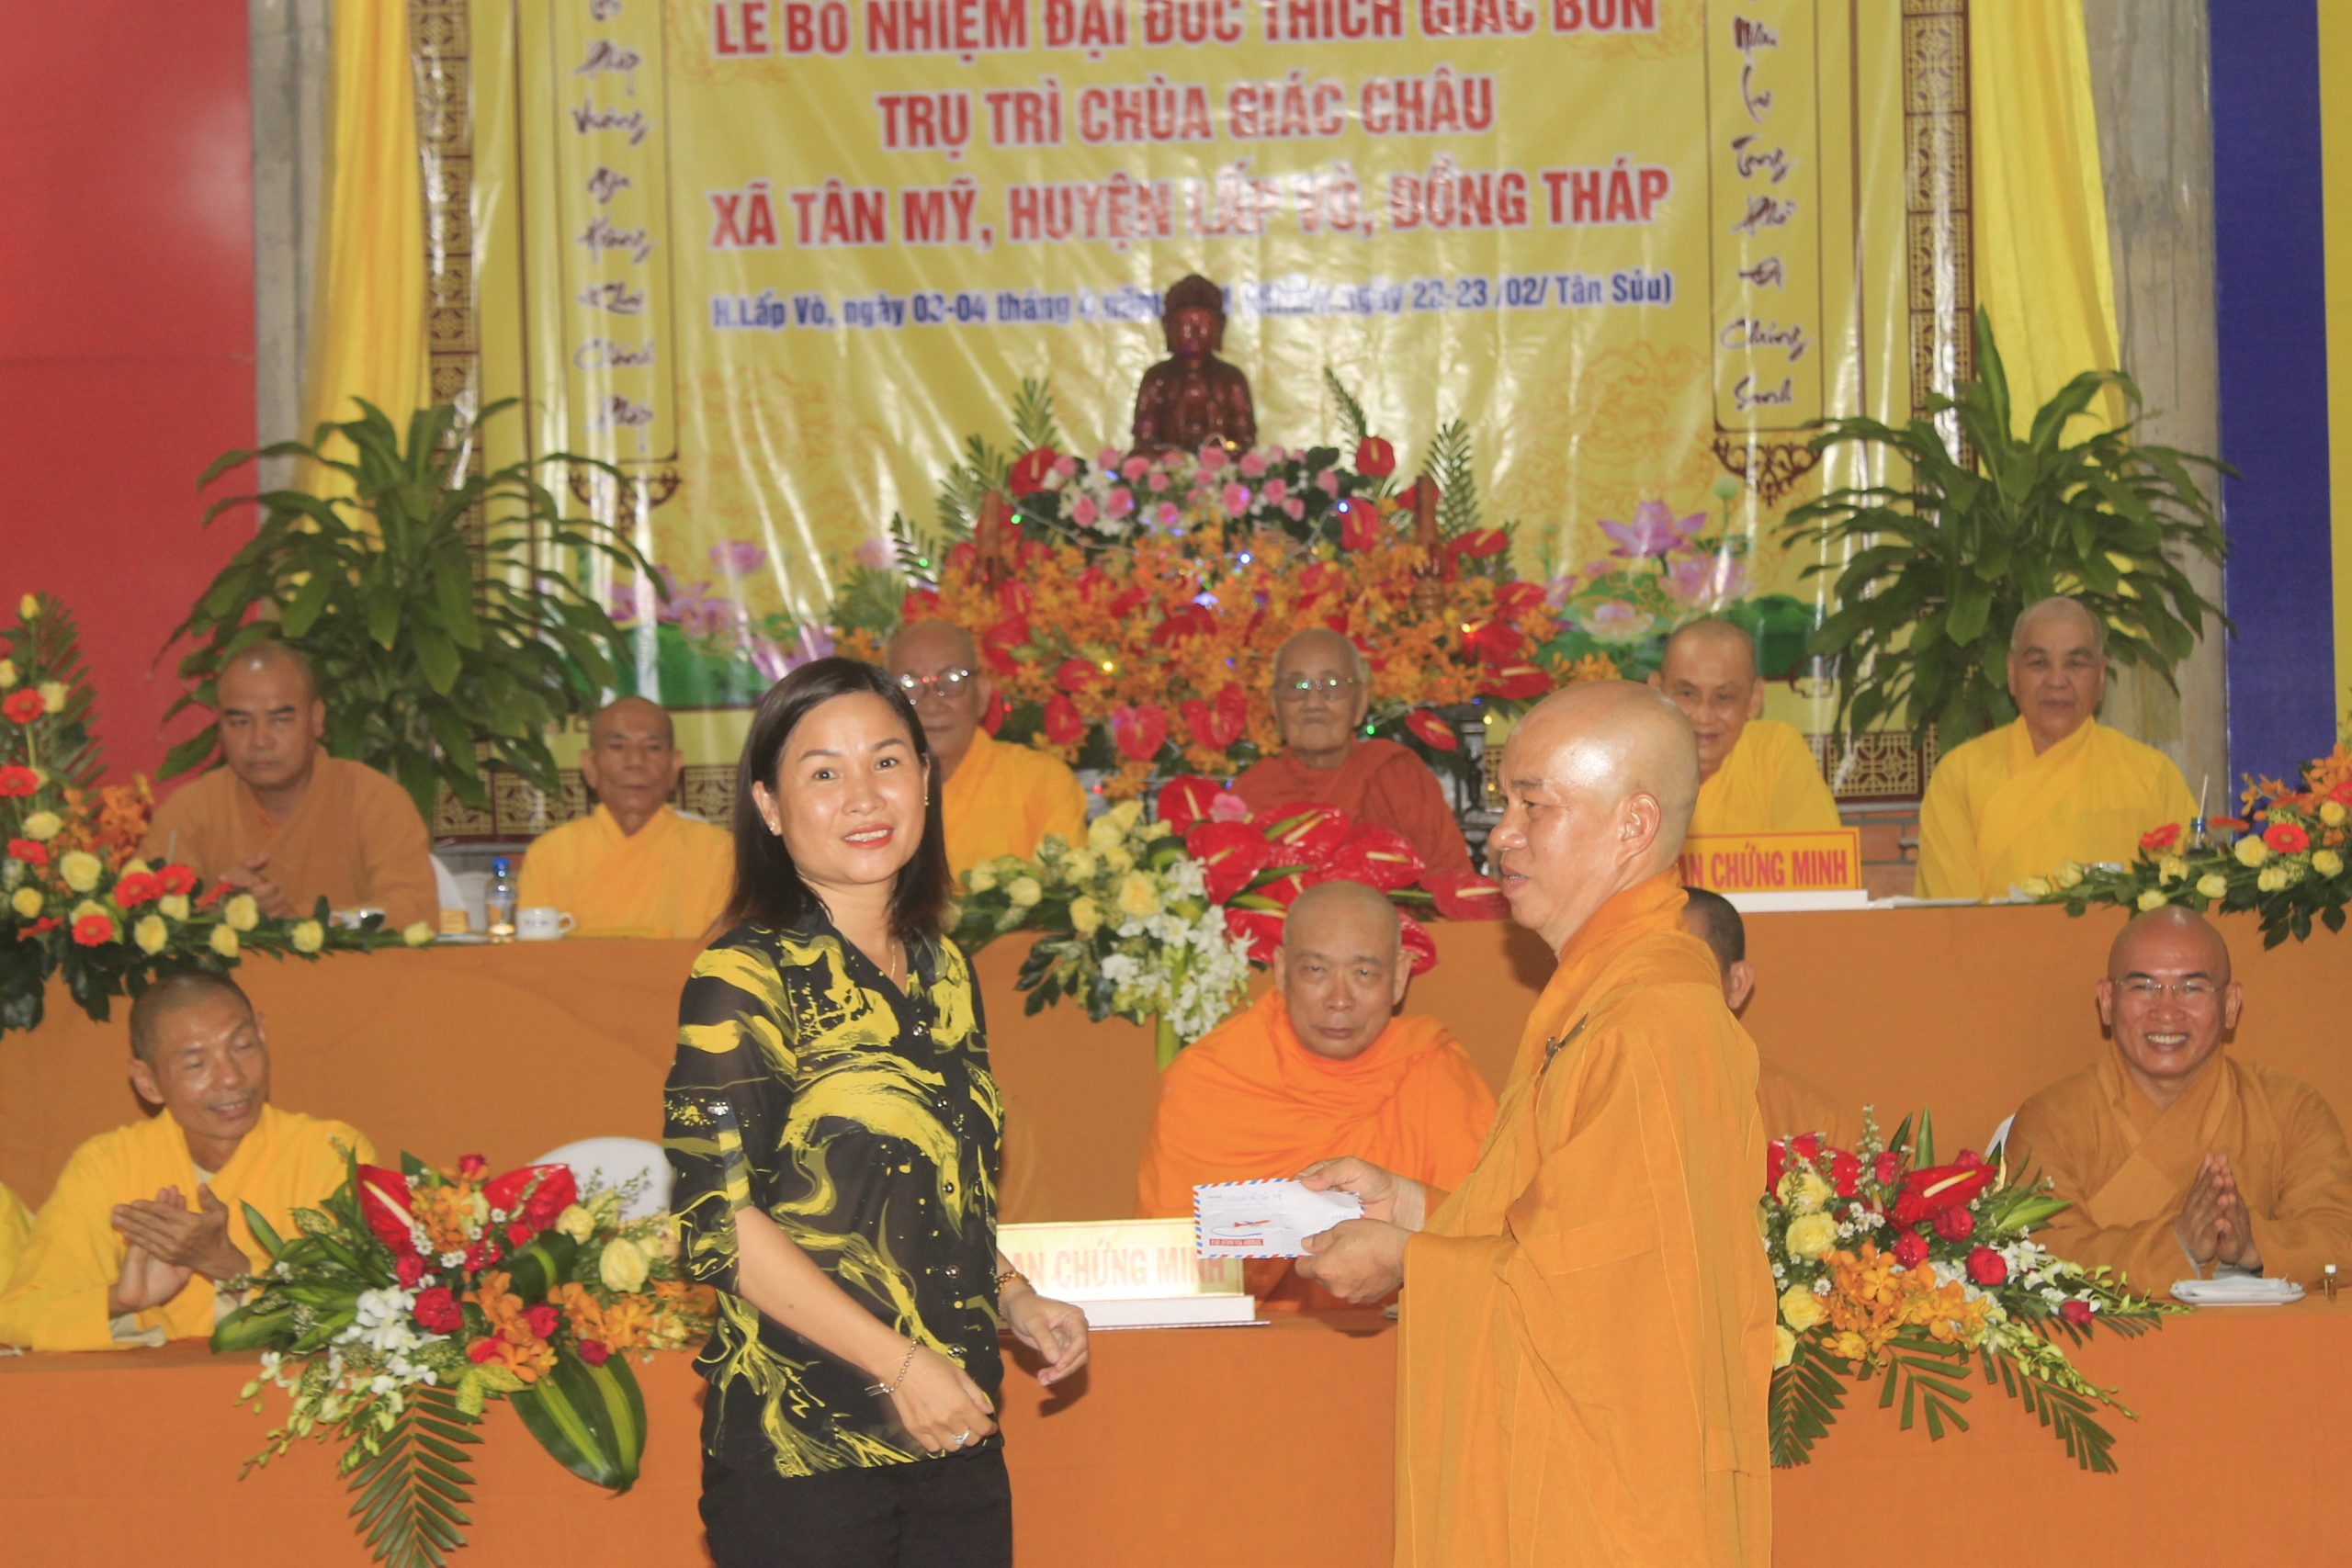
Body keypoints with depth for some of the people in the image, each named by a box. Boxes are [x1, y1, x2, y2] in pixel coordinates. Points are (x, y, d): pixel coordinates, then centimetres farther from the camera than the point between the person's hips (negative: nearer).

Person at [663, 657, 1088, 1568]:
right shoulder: (746, 979, -8)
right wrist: (899, 1364, -17)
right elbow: (716, 1219, -15)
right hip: (797, 1450, -6)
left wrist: (1015, 1301, 6)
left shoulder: (943, 971, 13)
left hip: (957, 1436, 6)